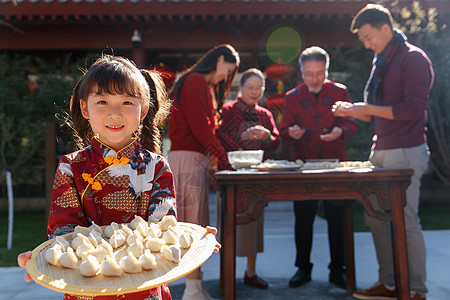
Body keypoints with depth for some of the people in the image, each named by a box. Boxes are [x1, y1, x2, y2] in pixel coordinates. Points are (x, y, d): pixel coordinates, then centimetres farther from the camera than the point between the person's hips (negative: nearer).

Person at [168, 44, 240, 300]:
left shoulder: (204, 86, 24)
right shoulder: (195, 81, -7)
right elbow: (199, 126, -15)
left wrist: (216, 155, 7)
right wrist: (223, 156, -8)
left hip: (197, 158, 10)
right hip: (188, 158, -10)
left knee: (195, 226, 9)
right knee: (192, 225, -7)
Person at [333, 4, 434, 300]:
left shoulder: (413, 58, -8)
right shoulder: (382, 62, 18)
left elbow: (413, 109, -17)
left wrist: (368, 109, -15)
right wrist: (354, 112, 6)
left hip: (405, 152, -9)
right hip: (381, 151, 9)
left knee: (406, 221, -4)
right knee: (375, 217, 10)